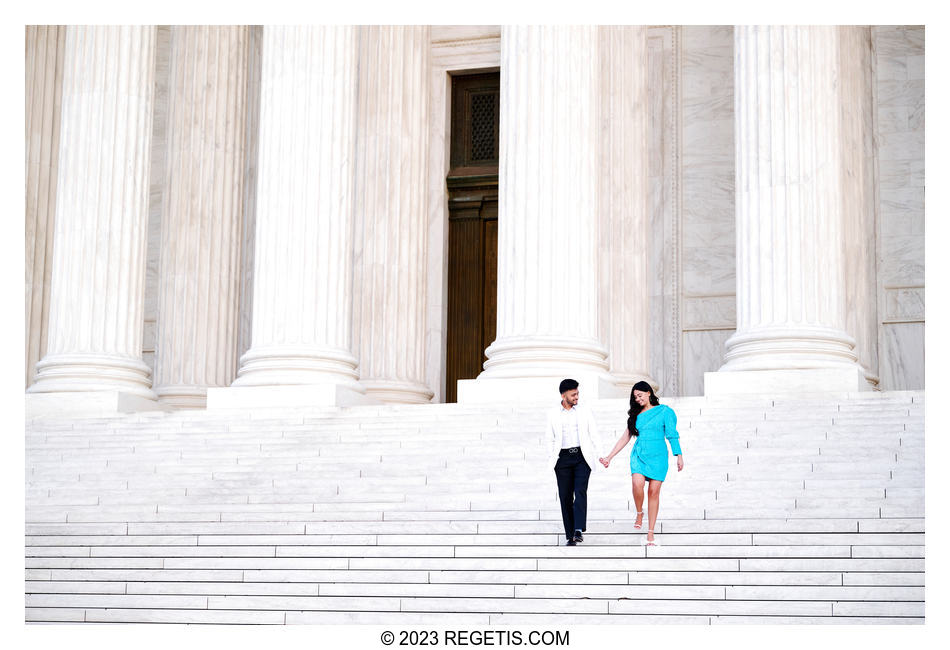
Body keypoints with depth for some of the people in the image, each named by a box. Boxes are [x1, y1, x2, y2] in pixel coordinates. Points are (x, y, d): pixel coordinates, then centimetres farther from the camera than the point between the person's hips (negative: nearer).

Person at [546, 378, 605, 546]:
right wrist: (551, 459, 1)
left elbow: (594, 436, 8)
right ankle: (570, 536, 3)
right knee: (565, 496, -1)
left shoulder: (585, 412, 9)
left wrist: (600, 456, -3)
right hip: (563, 458, 1)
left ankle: (579, 530, -26)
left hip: (582, 456, -1)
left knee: (580, 491, -18)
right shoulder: (553, 414, 9)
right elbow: (550, 439, 12)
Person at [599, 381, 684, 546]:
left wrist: (679, 455, -11)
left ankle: (650, 533, 2)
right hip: (639, 455, 2)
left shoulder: (664, 411, 4)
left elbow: (672, 435, 0)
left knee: (654, 492, -5)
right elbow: (625, 438, 18)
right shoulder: (636, 414, 14)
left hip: (658, 456, -2)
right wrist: (609, 457, 14)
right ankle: (639, 513, 3)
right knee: (637, 484, -24)